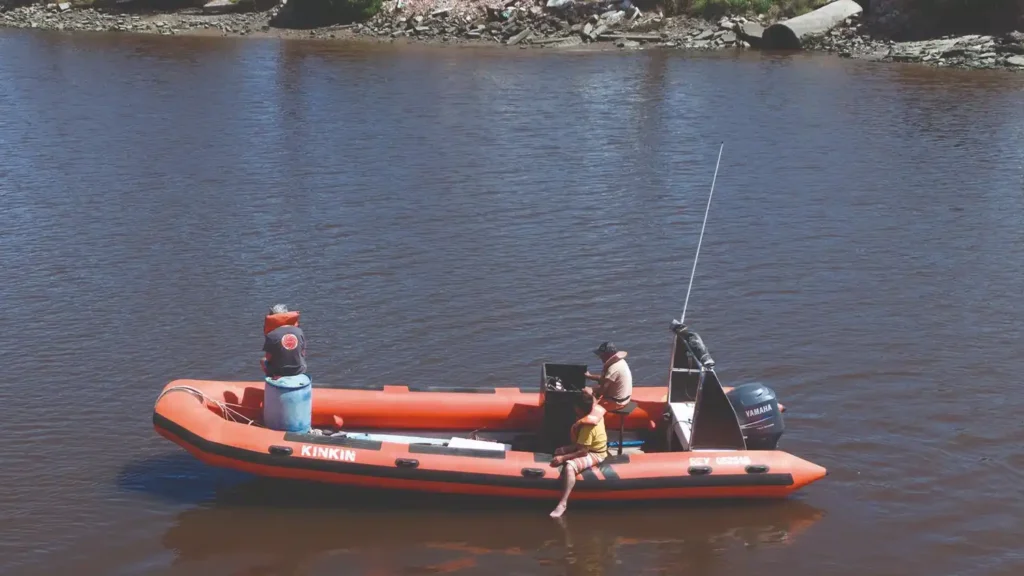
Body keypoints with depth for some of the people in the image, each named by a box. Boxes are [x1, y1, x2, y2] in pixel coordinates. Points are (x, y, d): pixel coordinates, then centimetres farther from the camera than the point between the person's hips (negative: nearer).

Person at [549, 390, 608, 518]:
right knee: (558, 451, 7)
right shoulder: (596, 410, -8)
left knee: (569, 466, -34)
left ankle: (563, 504, -36)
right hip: (591, 447, 11)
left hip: (595, 454, -11)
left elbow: (583, 452, -31)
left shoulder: (587, 426, -32)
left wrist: (563, 458, -29)